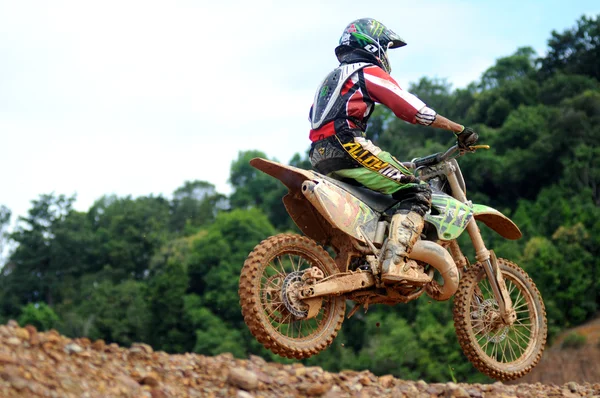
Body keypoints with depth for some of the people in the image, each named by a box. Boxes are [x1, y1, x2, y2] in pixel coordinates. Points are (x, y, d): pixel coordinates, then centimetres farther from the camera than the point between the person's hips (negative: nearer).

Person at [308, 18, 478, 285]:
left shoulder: (331, 79, 31)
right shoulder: (369, 72, 5)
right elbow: (415, 110, -2)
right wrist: (461, 130, 5)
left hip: (320, 157, 9)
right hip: (348, 144, -9)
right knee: (417, 192, -13)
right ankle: (395, 264, -29)